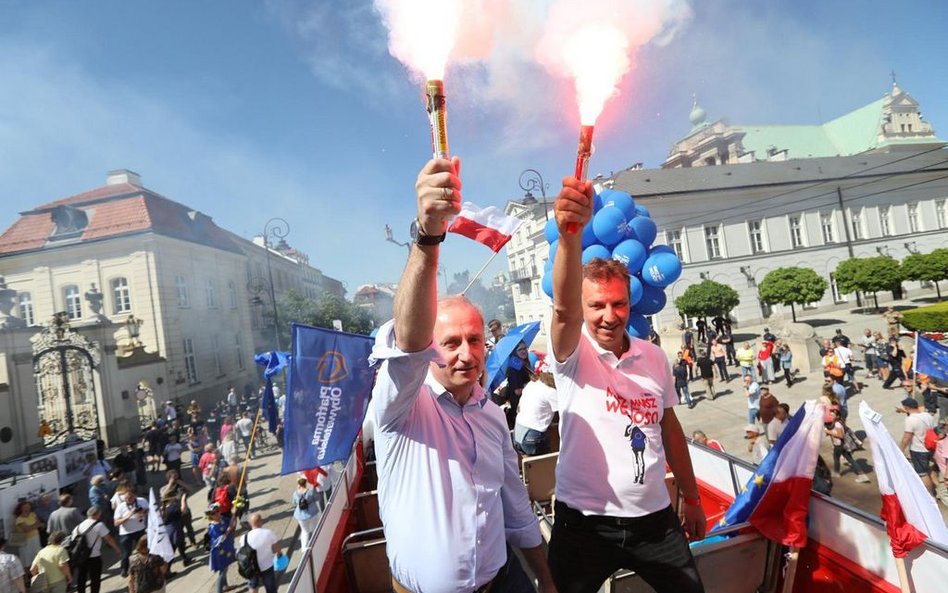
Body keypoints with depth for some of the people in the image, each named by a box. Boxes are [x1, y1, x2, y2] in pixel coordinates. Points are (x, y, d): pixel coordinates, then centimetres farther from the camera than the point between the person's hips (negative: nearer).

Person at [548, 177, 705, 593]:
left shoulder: (654, 357, 0)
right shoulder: (573, 354, -14)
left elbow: (670, 429, 10)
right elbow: (564, 309, -36)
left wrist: (691, 499, 14)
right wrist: (570, 234, -51)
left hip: (655, 518, 4)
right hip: (584, 523, -3)